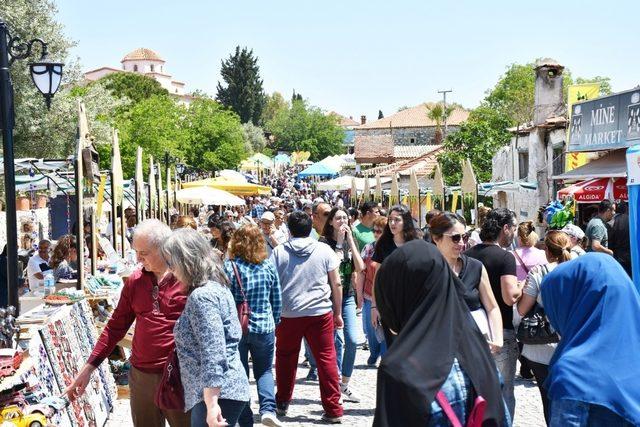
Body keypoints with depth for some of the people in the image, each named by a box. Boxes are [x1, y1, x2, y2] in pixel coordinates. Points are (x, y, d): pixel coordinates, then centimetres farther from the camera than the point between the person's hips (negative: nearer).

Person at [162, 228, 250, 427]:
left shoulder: (202, 296, -17)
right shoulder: (217, 287, 13)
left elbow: (212, 354, -23)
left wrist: (211, 404, -24)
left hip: (217, 394, -10)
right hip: (231, 387, 10)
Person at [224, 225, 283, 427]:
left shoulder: (229, 267, -9)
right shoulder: (268, 266, -1)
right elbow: (277, 301, 5)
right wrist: (274, 324, 19)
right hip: (264, 327, 2)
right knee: (264, 371, 17)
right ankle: (268, 409, -4)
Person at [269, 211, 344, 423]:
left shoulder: (279, 252, 1)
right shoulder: (324, 250, 1)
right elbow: (336, 284, 2)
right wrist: (337, 313, 10)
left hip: (288, 314, 1)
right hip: (320, 312, -1)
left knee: (285, 359, 16)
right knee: (326, 358, 4)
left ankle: (282, 404, 27)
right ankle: (333, 409, 3)